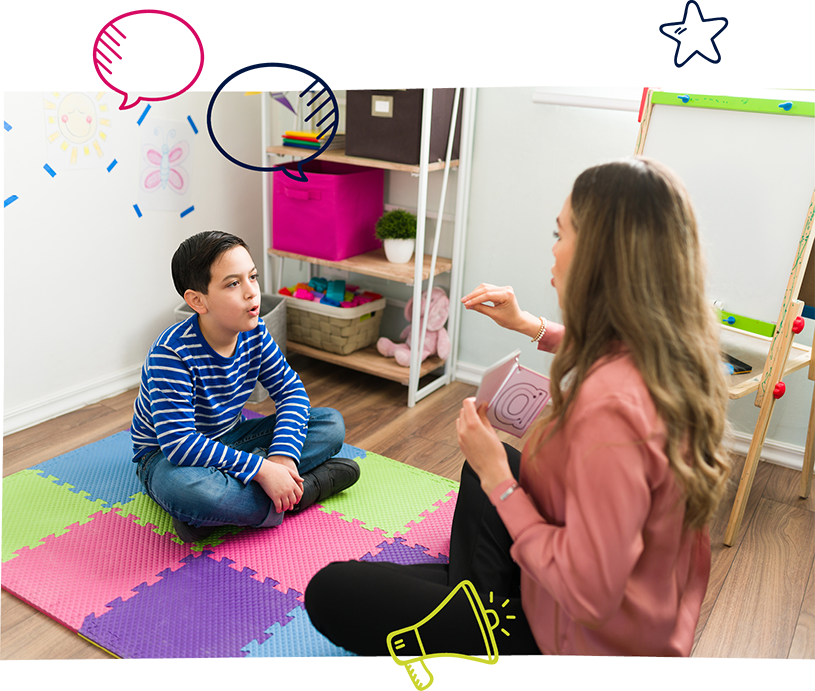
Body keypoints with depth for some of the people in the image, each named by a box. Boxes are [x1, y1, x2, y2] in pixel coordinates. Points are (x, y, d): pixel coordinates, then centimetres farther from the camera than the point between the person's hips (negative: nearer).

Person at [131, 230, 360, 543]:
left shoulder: (255, 334, -10)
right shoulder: (172, 353, -29)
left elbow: (291, 390, -6)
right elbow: (179, 443, -35)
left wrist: (282, 455, -24)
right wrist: (261, 469, -37)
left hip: (229, 440, 7)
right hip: (168, 456, -6)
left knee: (331, 424, -7)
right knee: (187, 489, -44)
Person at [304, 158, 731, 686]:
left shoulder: (611, 405, -38)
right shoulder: (674, 350, -9)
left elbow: (590, 595, -32)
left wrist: (497, 479, -24)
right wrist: (530, 326, 12)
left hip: (587, 642, -8)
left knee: (329, 592, -5)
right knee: (486, 463, 29)